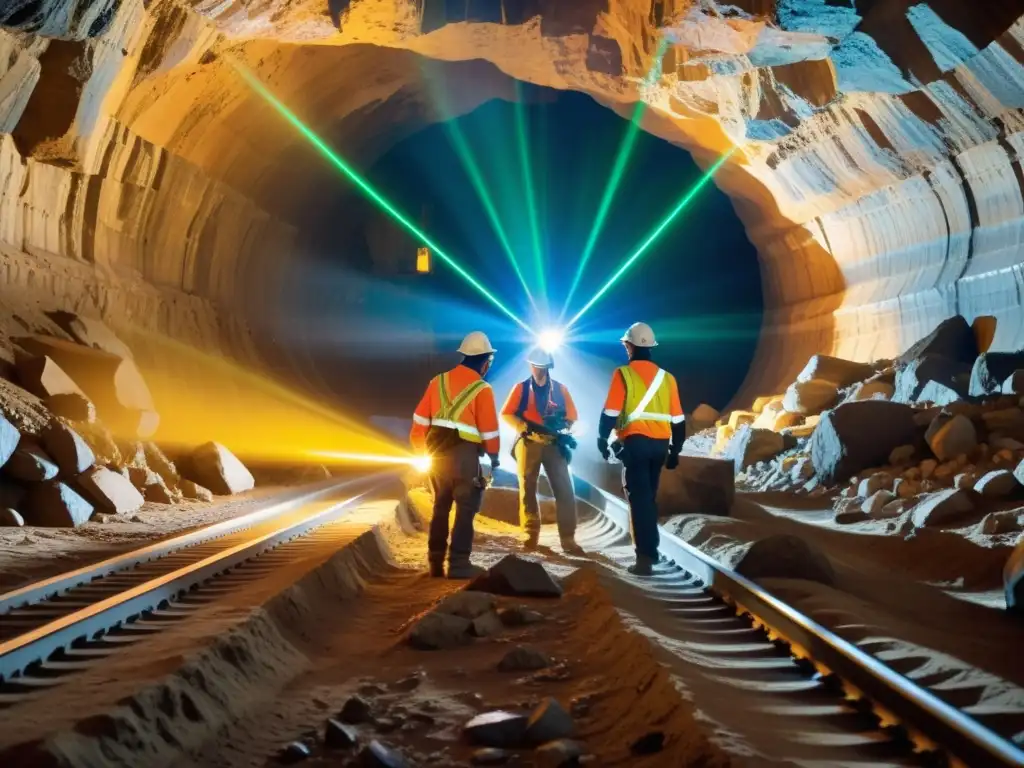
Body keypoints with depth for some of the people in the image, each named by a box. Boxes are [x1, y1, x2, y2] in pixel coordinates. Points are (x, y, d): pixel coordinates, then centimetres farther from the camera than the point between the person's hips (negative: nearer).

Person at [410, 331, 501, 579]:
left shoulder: (439, 381, 9)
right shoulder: (482, 389, -6)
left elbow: (420, 419, 9)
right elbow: (489, 428, -5)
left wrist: (420, 449, 18)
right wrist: (494, 455, 11)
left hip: (436, 451, 6)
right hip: (464, 454, -6)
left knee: (440, 507, 17)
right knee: (466, 508, 0)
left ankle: (436, 563, 20)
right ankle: (458, 564, -6)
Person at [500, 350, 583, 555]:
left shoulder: (560, 389, 9)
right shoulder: (521, 388, 5)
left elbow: (572, 416, 10)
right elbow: (506, 414, -1)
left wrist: (564, 430, -9)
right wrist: (524, 426, -16)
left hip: (554, 444, 1)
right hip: (528, 443, -1)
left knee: (564, 490, -7)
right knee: (527, 489, 3)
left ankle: (568, 539, -6)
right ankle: (531, 535, 13)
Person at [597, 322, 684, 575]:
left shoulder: (623, 373, -3)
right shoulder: (666, 377, 12)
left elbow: (610, 412, -7)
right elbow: (678, 419, 12)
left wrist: (602, 440, 5)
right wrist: (675, 451, 19)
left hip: (636, 442, -5)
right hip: (660, 443, 5)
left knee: (639, 498, -5)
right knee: (649, 497, 18)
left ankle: (645, 557, -12)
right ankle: (649, 550, 25)